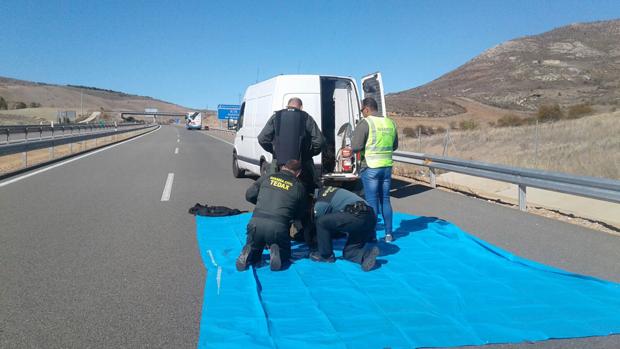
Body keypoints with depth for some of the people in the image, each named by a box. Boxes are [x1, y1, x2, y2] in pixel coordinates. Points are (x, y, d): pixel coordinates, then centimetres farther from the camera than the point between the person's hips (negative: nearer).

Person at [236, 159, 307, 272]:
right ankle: (276, 252, -10)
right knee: (285, 254, 23)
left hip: (256, 222, 2)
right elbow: (300, 213, 17)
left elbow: (249, 195, 17)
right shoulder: (299, 187, 9)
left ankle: (248, 254, -7)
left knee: (254, 250, 27)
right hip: (278, 226, -2)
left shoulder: (267, 178, 13)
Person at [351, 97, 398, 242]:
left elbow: (355, 147, -15)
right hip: (387, 167, 6)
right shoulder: (390, 123, 9)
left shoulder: (365, 123, -11)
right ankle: (389, 234, 19)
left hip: (370, 167, -5)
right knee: (385, 200, 14)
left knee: (372, 201, 2)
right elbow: (395, 146, 17)